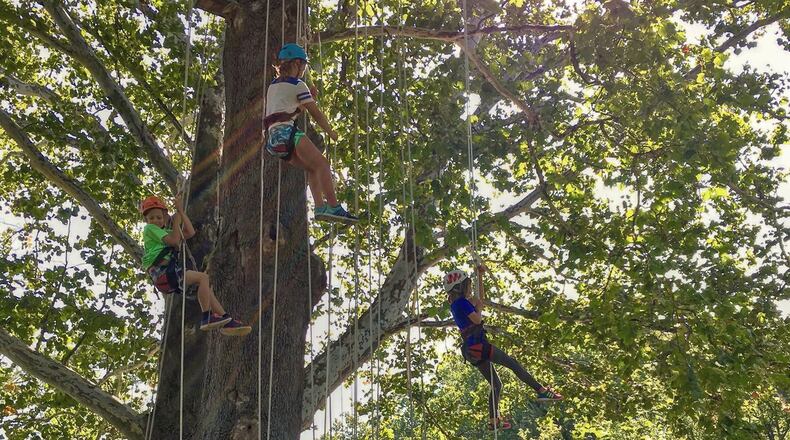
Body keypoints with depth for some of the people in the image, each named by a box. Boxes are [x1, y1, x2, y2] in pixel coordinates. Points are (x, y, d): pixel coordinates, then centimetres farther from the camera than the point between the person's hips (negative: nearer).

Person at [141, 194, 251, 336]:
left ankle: (226, 321, 4)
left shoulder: (166, 232, 26)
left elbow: (190, 232, 17)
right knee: (203, 277, -18)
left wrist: (181, 211, 15)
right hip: (162, 273, -9)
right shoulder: (149, 229, 0)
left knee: (206, 287, 8)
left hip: (169, 274, 9)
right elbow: (175, 241, -12)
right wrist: (177, 217, -4)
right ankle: (207, 318, -21)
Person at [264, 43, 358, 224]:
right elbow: (315, 113, 6)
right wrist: (331, 132, 20)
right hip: (286, 131, -8)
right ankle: (334, 207, -21)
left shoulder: (273, 86, 26)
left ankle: (320, 207, -1)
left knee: (312, 168, 12)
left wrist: (308, 95, 30)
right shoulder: (298, 85, 3)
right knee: (321, 163, -10)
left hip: (273, 138, 8)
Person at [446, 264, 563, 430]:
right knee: (513, 364, -5)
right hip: (478, 344, -10)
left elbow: (481, 298, 29)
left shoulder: (455, 304, 17)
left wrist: (480, 276, 26)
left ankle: (493, 420, 17)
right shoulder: (462, 302, -11)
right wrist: (479, 307, 1)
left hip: (471, 351, 10)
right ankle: (541, 391, -7)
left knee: (496, 384, 16)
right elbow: (477, 319, -19)